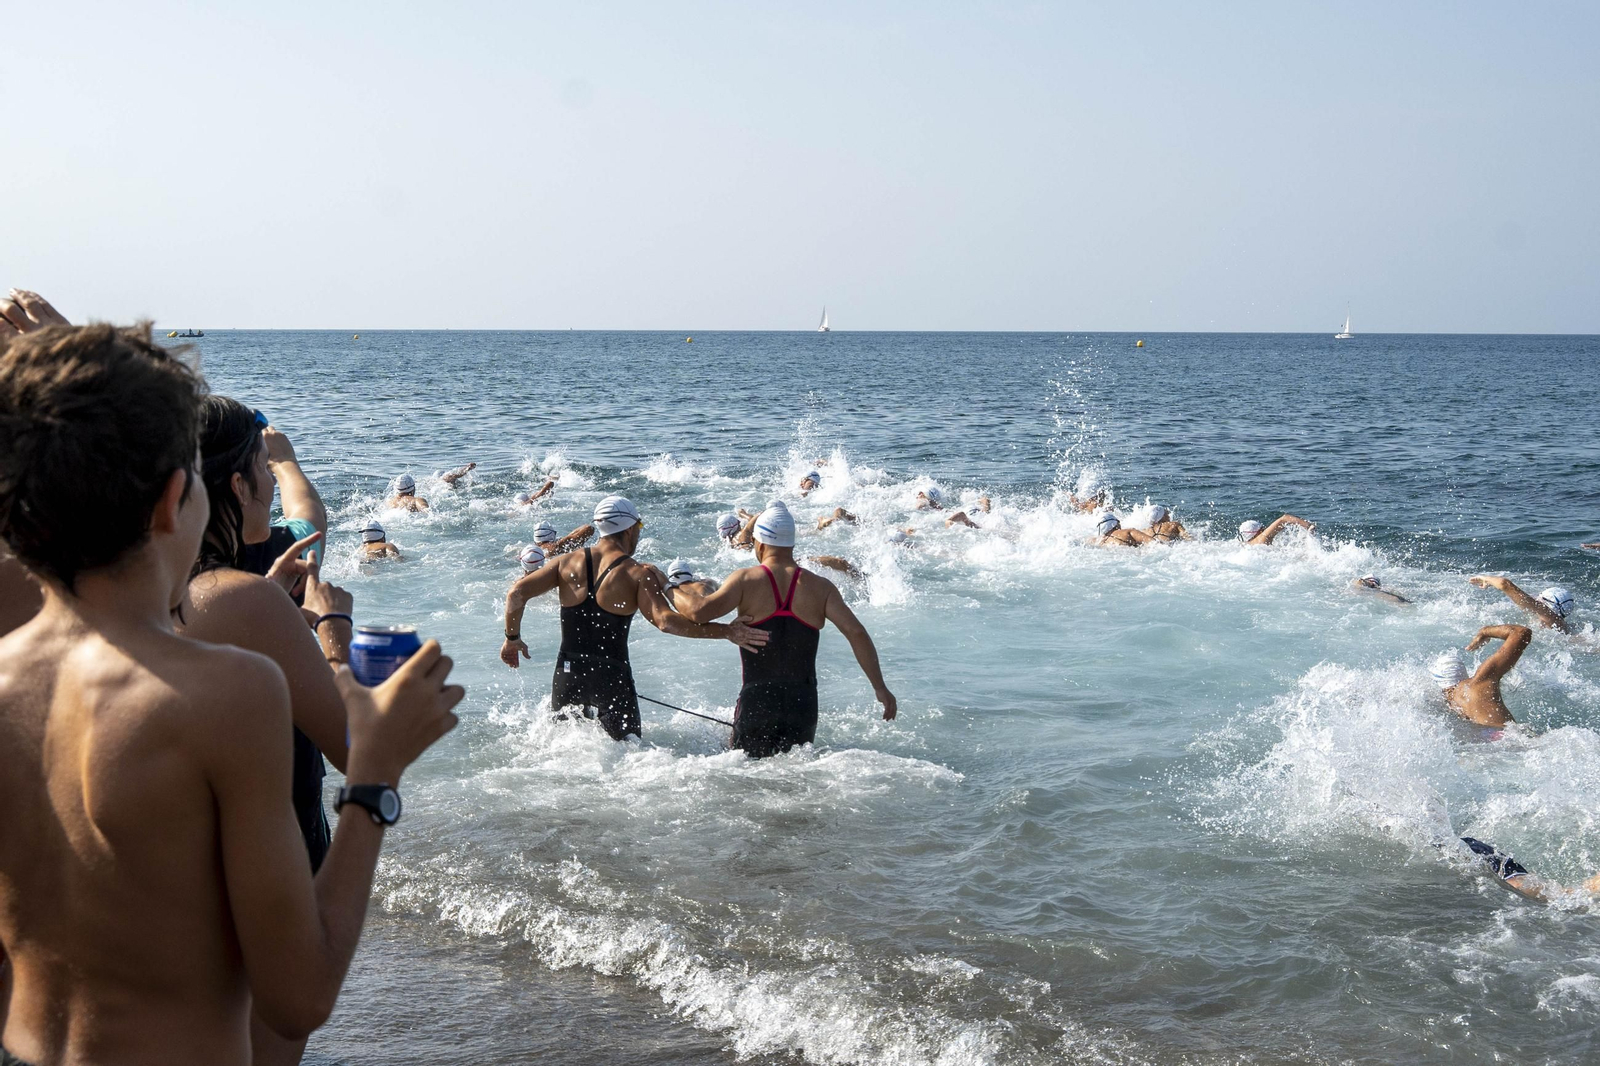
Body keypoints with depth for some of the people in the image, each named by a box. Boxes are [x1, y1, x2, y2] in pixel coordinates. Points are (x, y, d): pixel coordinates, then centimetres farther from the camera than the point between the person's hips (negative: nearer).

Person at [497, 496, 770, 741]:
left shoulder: (568, 563, 5)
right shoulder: (639, 574, -8)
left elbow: (517, 593, 1)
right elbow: (666, 621, -22)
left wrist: (512, 637, 16)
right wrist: (726, 632, -20)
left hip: (567, 673, 4)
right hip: (611, 678, -4)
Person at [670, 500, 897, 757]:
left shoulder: (746, 580, -5)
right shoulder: (820, 587, 2)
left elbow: (699, 611, -17)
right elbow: (856, 633, -4)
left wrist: (677, 589, 4)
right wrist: (880, 688, -1)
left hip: (756, 702, -2)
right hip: (803, 704, 2)